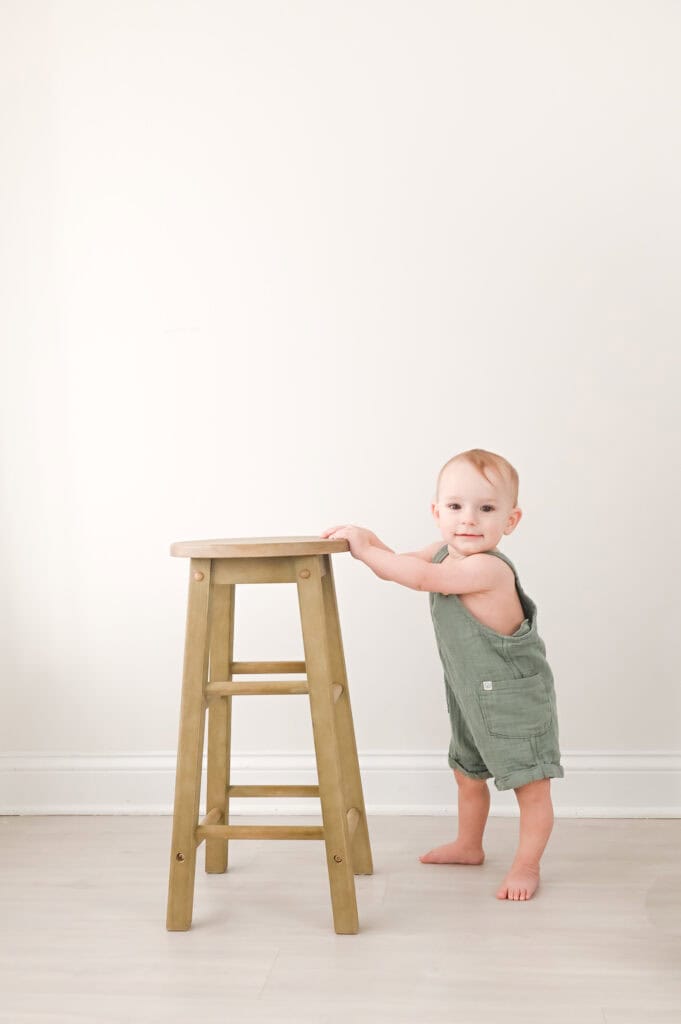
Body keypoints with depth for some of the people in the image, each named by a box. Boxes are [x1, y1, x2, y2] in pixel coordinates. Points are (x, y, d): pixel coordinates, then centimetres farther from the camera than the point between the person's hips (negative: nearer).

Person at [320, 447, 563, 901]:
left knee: (530, 784, 4)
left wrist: (365, 549, -29)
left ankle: (527, 865, 20)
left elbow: (420, 578, -36)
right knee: (468, 774, 25)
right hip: (471, 696, 9)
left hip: (516, 697, -9)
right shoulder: (444, 554, -2)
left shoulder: (488, 568, -30)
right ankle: (469, 845, 45)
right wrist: (369, 541, -13)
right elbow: (397, 566, 7)